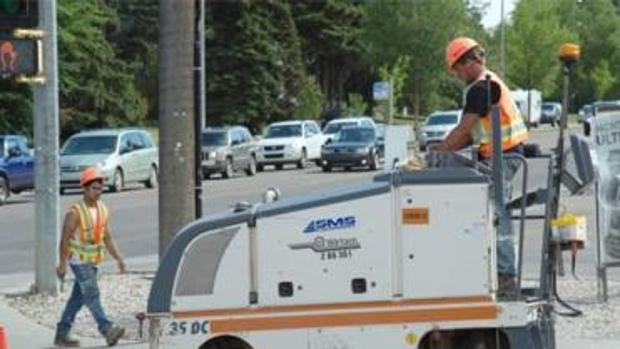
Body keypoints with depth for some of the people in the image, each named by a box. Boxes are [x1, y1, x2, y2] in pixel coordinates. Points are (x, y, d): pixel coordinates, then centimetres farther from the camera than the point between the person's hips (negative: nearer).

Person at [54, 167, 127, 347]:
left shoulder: (102, 209, 7)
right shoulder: (75, 212, -14)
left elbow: (107, 237, 11)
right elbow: (65, 239, -12)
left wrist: (118, 258, 4)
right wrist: (62, 264, -14)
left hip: (93, 260, 7)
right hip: (79, 260, -7)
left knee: (78, 298, 10)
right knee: (92, 294, -14)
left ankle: (62, 334, 17)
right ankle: (108, 330, -22)